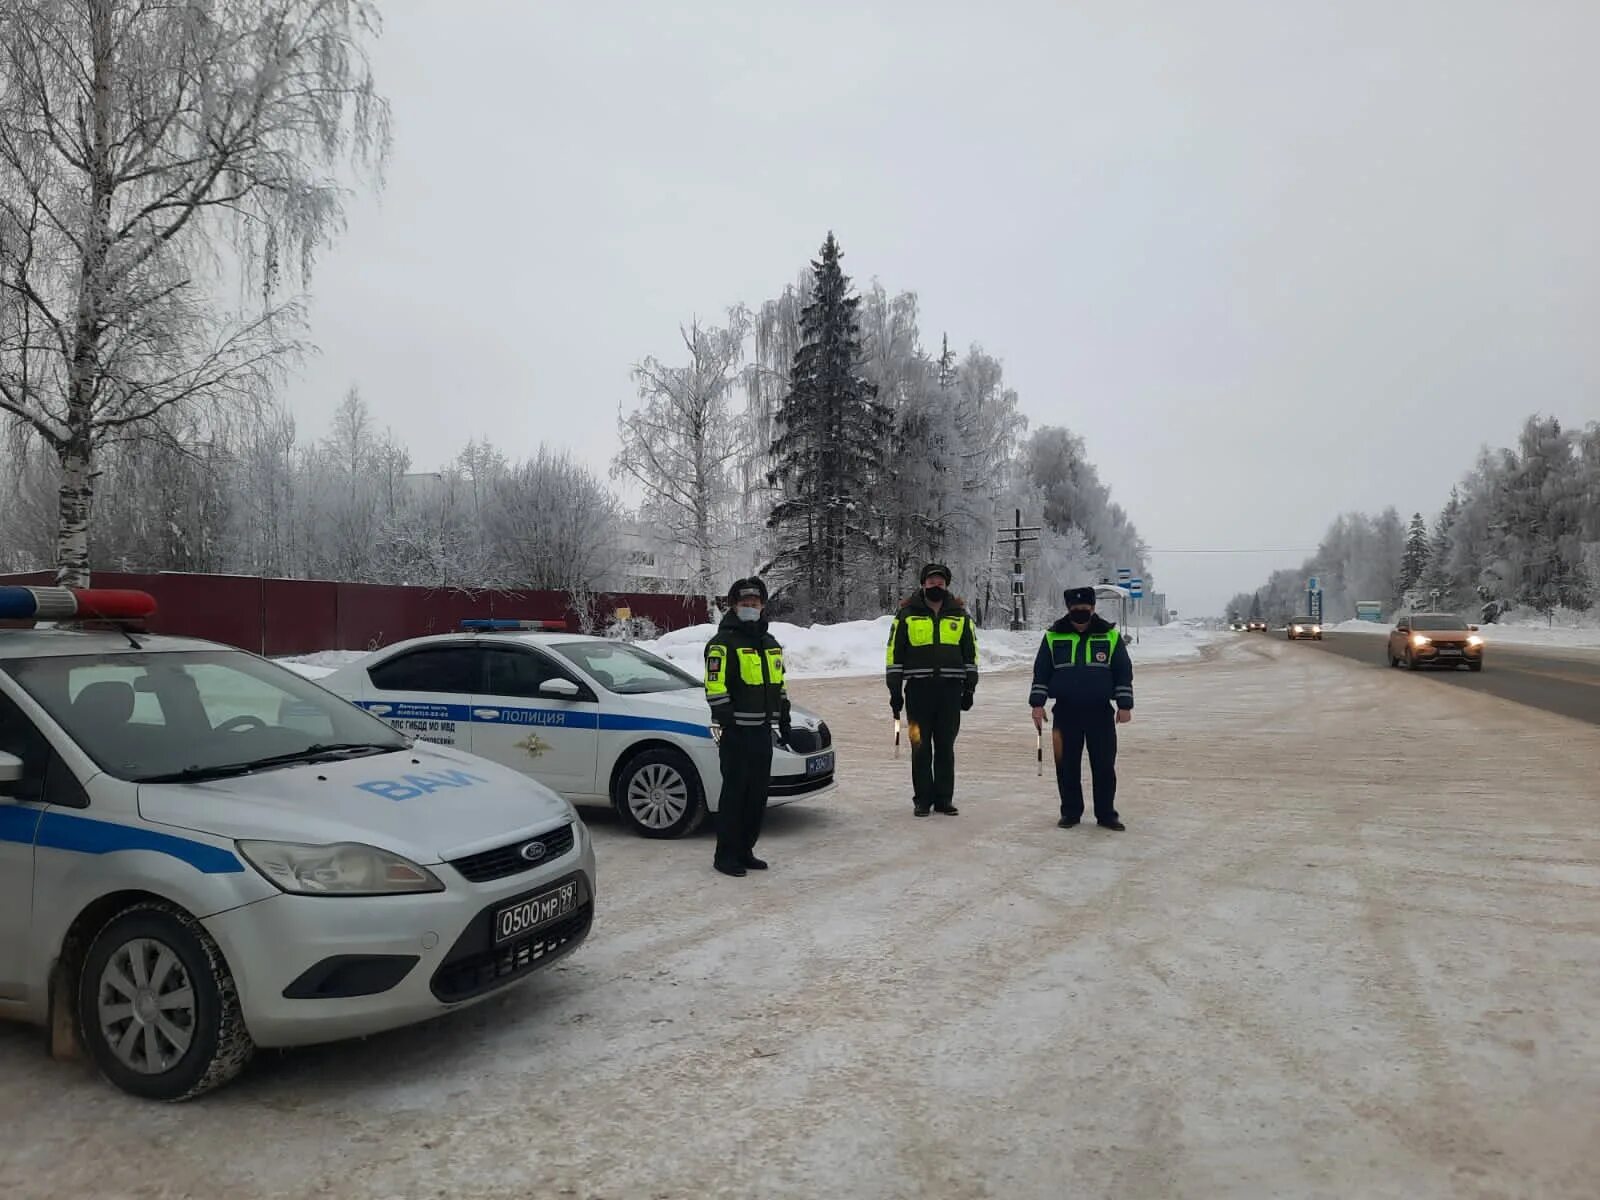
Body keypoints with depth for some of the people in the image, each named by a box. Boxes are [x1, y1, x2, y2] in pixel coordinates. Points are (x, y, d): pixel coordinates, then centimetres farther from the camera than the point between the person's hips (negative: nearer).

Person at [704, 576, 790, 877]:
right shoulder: (723, 643, -6)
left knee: (758, 794, 10)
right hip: (737, 731, -8)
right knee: (734, 792, -5)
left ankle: (745, 851, 21)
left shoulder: (770, 644, 20)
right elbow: (715, 687, -13)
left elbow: (779, 686, 26)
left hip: (763, 730, 8)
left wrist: (784, 722, 22)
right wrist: (724, 721, -19)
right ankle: (726, 855, 3)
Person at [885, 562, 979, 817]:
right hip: (918, 691, -2)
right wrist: (895, 692, 0)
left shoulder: (960, 616, 10)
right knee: (921, 748, 2)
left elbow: (971, 655, 15)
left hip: (950, 691, 2)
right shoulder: (907, 615, 4)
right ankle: (922, 799, 10)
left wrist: (969, 689, 8)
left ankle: (944, 798, 14)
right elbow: (894, 655, 4)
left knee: (946, 747, 6)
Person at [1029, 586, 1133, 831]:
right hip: (1066, 711, 1)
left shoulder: (1110, 635, 1)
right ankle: (1070, 812, 18)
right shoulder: (1053, 636, 2)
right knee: (1067, 766, 5)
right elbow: (1041, 672, 6)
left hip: (1100, 711, 0)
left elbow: (1124, 672, 4)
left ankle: (1106, 814, 14)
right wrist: (1037, 703, 0)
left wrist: (1124, 705, 0)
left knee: (1104, 765, 3)